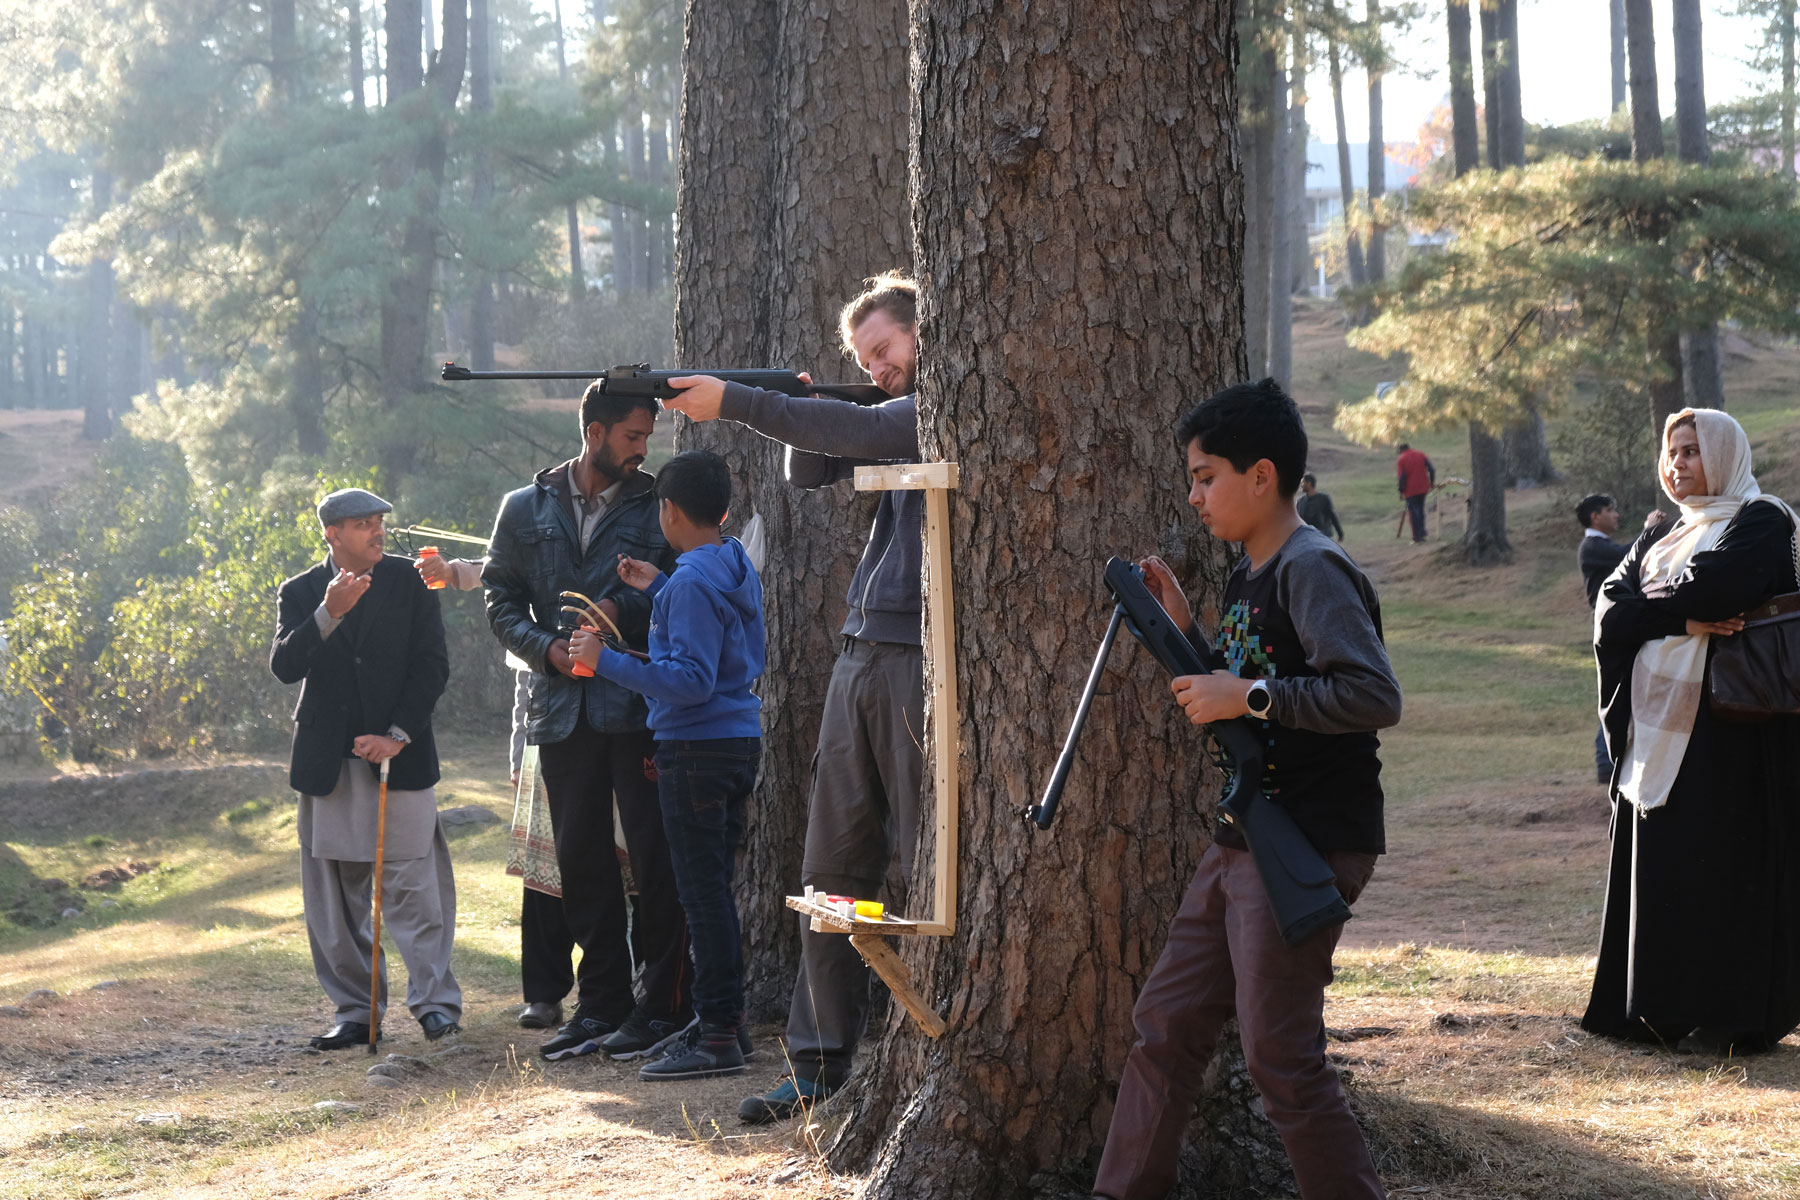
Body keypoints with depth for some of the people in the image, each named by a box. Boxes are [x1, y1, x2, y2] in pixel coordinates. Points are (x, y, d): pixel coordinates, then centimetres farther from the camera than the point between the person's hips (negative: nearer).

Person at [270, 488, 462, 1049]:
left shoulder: (410, 581, 3)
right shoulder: (301, 593, 6)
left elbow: (433, 665, -1)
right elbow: (285, 666, -8)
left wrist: (398, 735, -10)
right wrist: (328, 615, -23)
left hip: (399, 755, -2)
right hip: (328, 764, 2)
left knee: (413, 886, -6)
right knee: (333, 897, 5)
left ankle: (435, 1002, 3)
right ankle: (355, 1010, 13)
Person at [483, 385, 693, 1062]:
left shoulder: (655, 506, 3)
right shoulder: (526, 509, 10)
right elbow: (501, 600, 11)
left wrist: (622, 612, -15)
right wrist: (547, 647, -6)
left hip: (640, 707, -3)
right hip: (563, 708, 3)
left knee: (655, 853, -4)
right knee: (581, 858, 8)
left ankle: (665, 1004, 3)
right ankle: (600, 1005, 16)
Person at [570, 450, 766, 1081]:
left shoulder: (693, 582, -17)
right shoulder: (737, 567, 11)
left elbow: (691, 680, -24)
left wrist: (606, 660, -21)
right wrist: (659, 589, 24)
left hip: (697, 748, -9)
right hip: (740, 740, 9)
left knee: (703, 891, -6)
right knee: (713, 887, 16)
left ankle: (719, 1037, -5)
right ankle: (723, 1016, 22)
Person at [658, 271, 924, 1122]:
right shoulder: (898, 414, 20)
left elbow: (860, 433, -18)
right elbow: (811, 471, 21)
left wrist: (737, 404, -15)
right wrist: (799, 409, 0)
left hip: (923, 659, -8)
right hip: (862, 656, 8)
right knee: (834, 868, 7)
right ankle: (821, 1066, 12)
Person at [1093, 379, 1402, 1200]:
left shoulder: (1312, 570, -15)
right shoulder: (1247, 578, 15)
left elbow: (1375, 696, -25)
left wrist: (1250, 696, -22)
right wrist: (1184, 632, 11)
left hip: (1311, 848, -10)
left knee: (1281, 1057, -6)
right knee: (1166, 1024, 11)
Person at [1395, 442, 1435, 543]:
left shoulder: (1401, 460, -6)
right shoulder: (1421, 454, 5)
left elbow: (1402, 477, -13)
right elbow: (1432, 469, -1)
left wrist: (1401, 491, -4)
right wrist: (1431, 483, 8)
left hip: (1410, 490, -4)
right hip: (1423, 488, 4)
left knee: (1413, 513, 1)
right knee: (1421, 510, 18)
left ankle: (1417, 537, -2)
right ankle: (1422, 533, 17)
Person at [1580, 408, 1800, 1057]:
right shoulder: (1659, 536, 18)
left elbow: (1712, 588, -23)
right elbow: (1611, 607, 2)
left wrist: (1647, 611, -4)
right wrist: (1683, 619, -15)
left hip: (1730, 726, -7)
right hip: (1661, 723, 7)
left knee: (1722, 862, -6)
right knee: (1658, 865, 7)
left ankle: (1732, 1015, -2)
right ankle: (1664, 1008, 12)